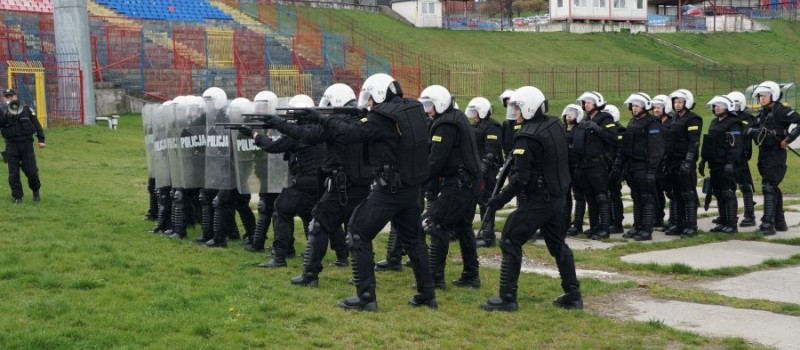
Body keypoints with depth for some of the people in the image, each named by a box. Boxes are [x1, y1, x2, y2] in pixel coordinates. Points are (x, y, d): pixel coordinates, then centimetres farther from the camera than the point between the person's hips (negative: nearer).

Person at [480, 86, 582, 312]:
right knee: (558, 244, 18)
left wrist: (500, 199, -14)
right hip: (558, 197, 8)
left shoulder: (527, 137, -19)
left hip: (536, 200, -8)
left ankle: (507, 298, 0)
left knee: (510, 242, 0)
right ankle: (573, 295, 22)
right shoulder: (555, 126, 5)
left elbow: (521, 178, -21)